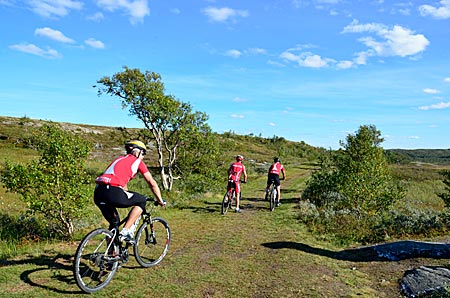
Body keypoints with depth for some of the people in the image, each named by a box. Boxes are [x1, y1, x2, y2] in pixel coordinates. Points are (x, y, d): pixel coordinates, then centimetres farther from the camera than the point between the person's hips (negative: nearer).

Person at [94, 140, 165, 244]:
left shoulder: (120, 159, 31)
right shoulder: (137, 161, 11)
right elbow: (152, 183, 14)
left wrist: (129, 198, 51)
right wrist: (160, 201, 25)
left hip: (98, 193, 8)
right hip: (112, 193, -8)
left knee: (114, 221, 27)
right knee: (142, 201, 12)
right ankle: (125, 232, 4)